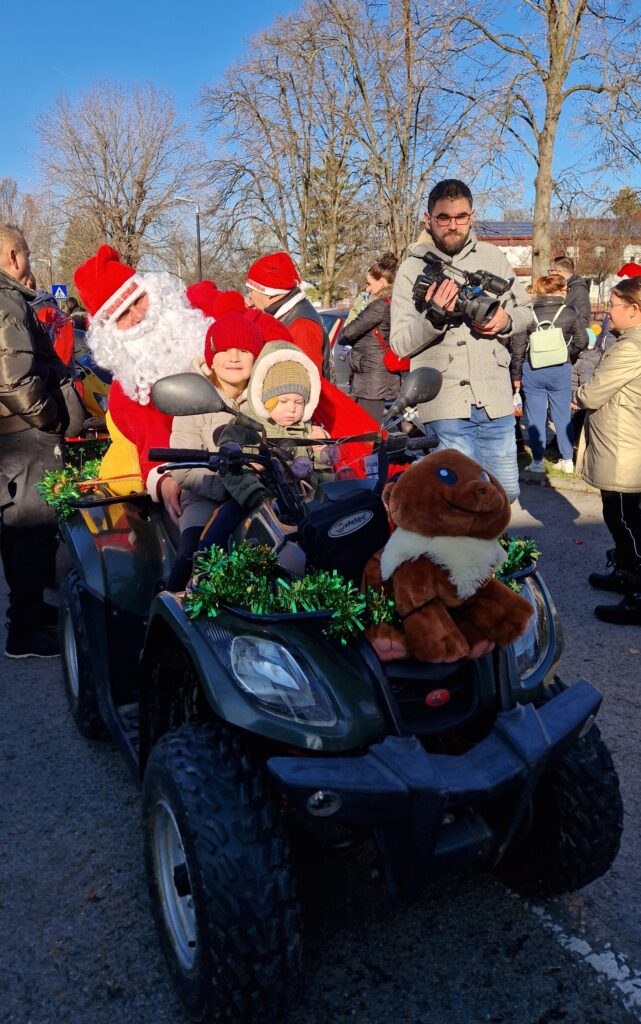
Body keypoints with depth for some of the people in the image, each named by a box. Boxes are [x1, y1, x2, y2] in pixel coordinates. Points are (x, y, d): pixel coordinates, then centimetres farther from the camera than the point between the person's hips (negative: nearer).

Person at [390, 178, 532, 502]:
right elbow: (399, 344, -3)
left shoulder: (493, 258, 11)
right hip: (445, 404, -4)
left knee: (506, 491, 12)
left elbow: (525, 312, 19)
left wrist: (506, 321, -4)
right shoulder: (411, 269, 1)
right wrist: (433, 316, -22)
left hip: (495, 399, 4)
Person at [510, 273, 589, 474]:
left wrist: (516, 374, 4)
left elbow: (518, 347, -4)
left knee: (535, 418, 6)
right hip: (560, 370, 1)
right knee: (562, 416, 12)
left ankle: (537, 462, 10)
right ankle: (567, 461, 18)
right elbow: (582, 341, -3)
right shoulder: (570, 313, -4)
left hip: (532, 371, 0)